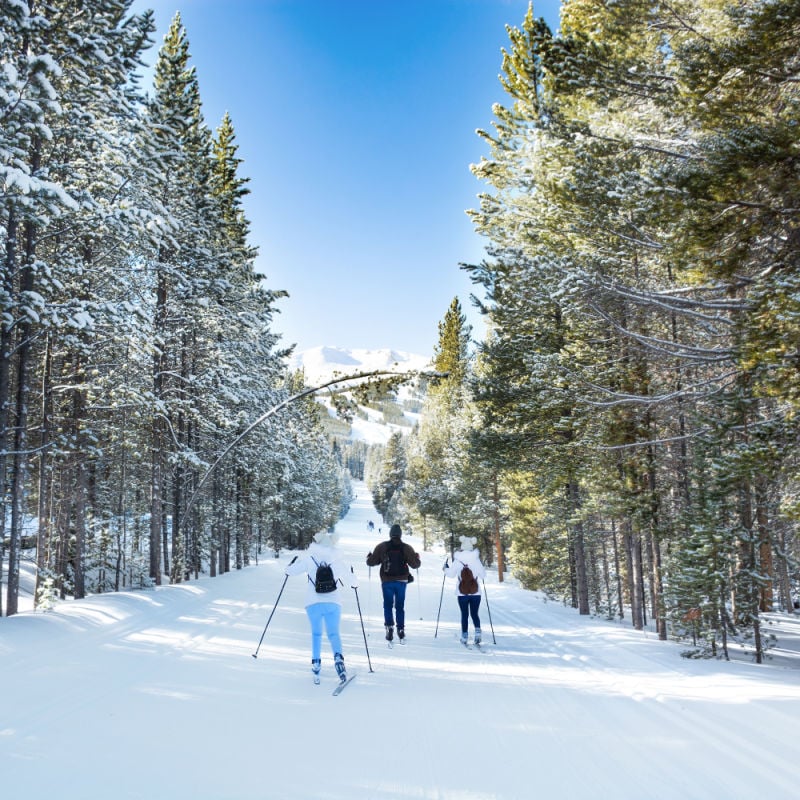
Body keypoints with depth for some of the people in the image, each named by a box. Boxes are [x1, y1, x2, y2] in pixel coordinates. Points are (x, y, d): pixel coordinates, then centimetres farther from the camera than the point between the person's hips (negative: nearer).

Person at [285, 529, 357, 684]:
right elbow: (350, 578, 16)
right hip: (333, 602, 0)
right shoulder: (337, 560, 5)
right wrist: (354, 583, 39)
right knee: (334, 633, 6)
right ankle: (338, 657, -21)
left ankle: (316, 664, 6)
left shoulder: (308, 558, 0)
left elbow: (291, 570, 7)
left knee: (316, 633, 16)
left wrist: (292, 563, 29)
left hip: (313, 603, 0)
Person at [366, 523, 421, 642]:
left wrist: (369, 557, 22)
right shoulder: (406, 548, -3)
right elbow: (415, 564, -1)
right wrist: (417, 557, 20)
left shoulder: (382, 547, -4)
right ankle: (401, 629, 14)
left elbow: (371, 562, 0)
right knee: (400, 606, 13)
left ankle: (389, 627, -9)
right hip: (401, 581, 1)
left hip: (387, 581, -1)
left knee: (388, 605, 8)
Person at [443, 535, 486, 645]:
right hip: (476, 592, 1)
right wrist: (483, 569, 22)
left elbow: (450, 574, -1)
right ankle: (477, 633, -6)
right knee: (474, 614, 14)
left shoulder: (457, 560, -6)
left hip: (462, 593, -1)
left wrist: (445, 568, 19)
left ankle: (464, 637, 6)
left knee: (464, 615, 9)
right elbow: (483, 575, 1)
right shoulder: (476, 560, -4)